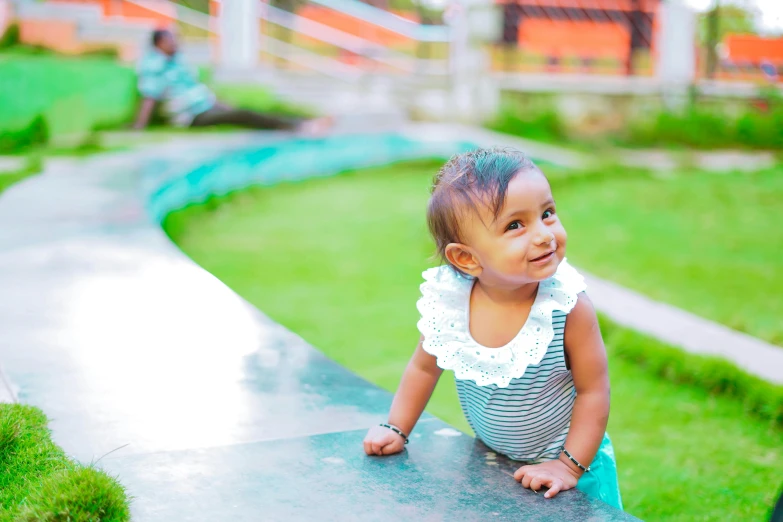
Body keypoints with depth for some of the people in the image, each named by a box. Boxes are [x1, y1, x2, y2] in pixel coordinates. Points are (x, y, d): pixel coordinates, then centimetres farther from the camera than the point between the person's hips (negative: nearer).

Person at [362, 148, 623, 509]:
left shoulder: (569, 307, -26)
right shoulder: (447, 302, -19)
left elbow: (593, 392, -17)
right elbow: (424, 367, 0)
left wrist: (569, 466, -19)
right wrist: (396, 429, 1)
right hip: (489, 462, 3)